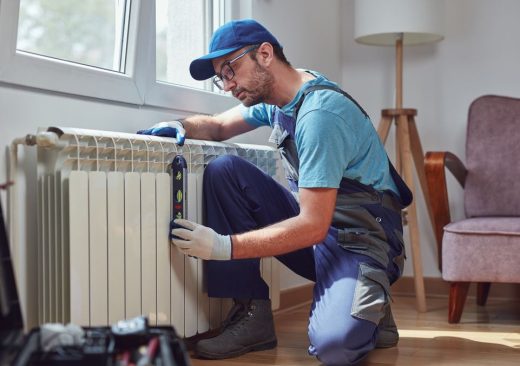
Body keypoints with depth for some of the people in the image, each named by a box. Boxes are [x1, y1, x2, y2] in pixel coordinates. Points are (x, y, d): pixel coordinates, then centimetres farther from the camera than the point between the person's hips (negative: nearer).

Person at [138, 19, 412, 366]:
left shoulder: (319, 113, -23)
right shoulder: (273, 93, 4)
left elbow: (314, 226, -26)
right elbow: (218, 126, 18)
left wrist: (226, 246, -27)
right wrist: (181, 126, -5)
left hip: (361, 238, -8)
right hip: (312, 221, 8)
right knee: (224, 171, -7)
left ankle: (370, 306, 4)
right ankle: (252, 316, -7)